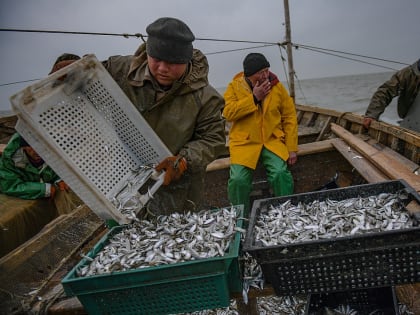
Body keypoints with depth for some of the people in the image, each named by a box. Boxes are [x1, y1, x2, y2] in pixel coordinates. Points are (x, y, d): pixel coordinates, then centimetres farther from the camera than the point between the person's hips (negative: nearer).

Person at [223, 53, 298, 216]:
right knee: (238, 179, -19)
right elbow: (228, 113, -12)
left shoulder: (277, 87, 3)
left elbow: (290, 117, 4)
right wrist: (254, 97, -16)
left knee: (280, 174, -22)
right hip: (244, 142, -1)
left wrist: (292, 148, -1)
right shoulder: (235, 86, 0)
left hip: (272, 140, 1)